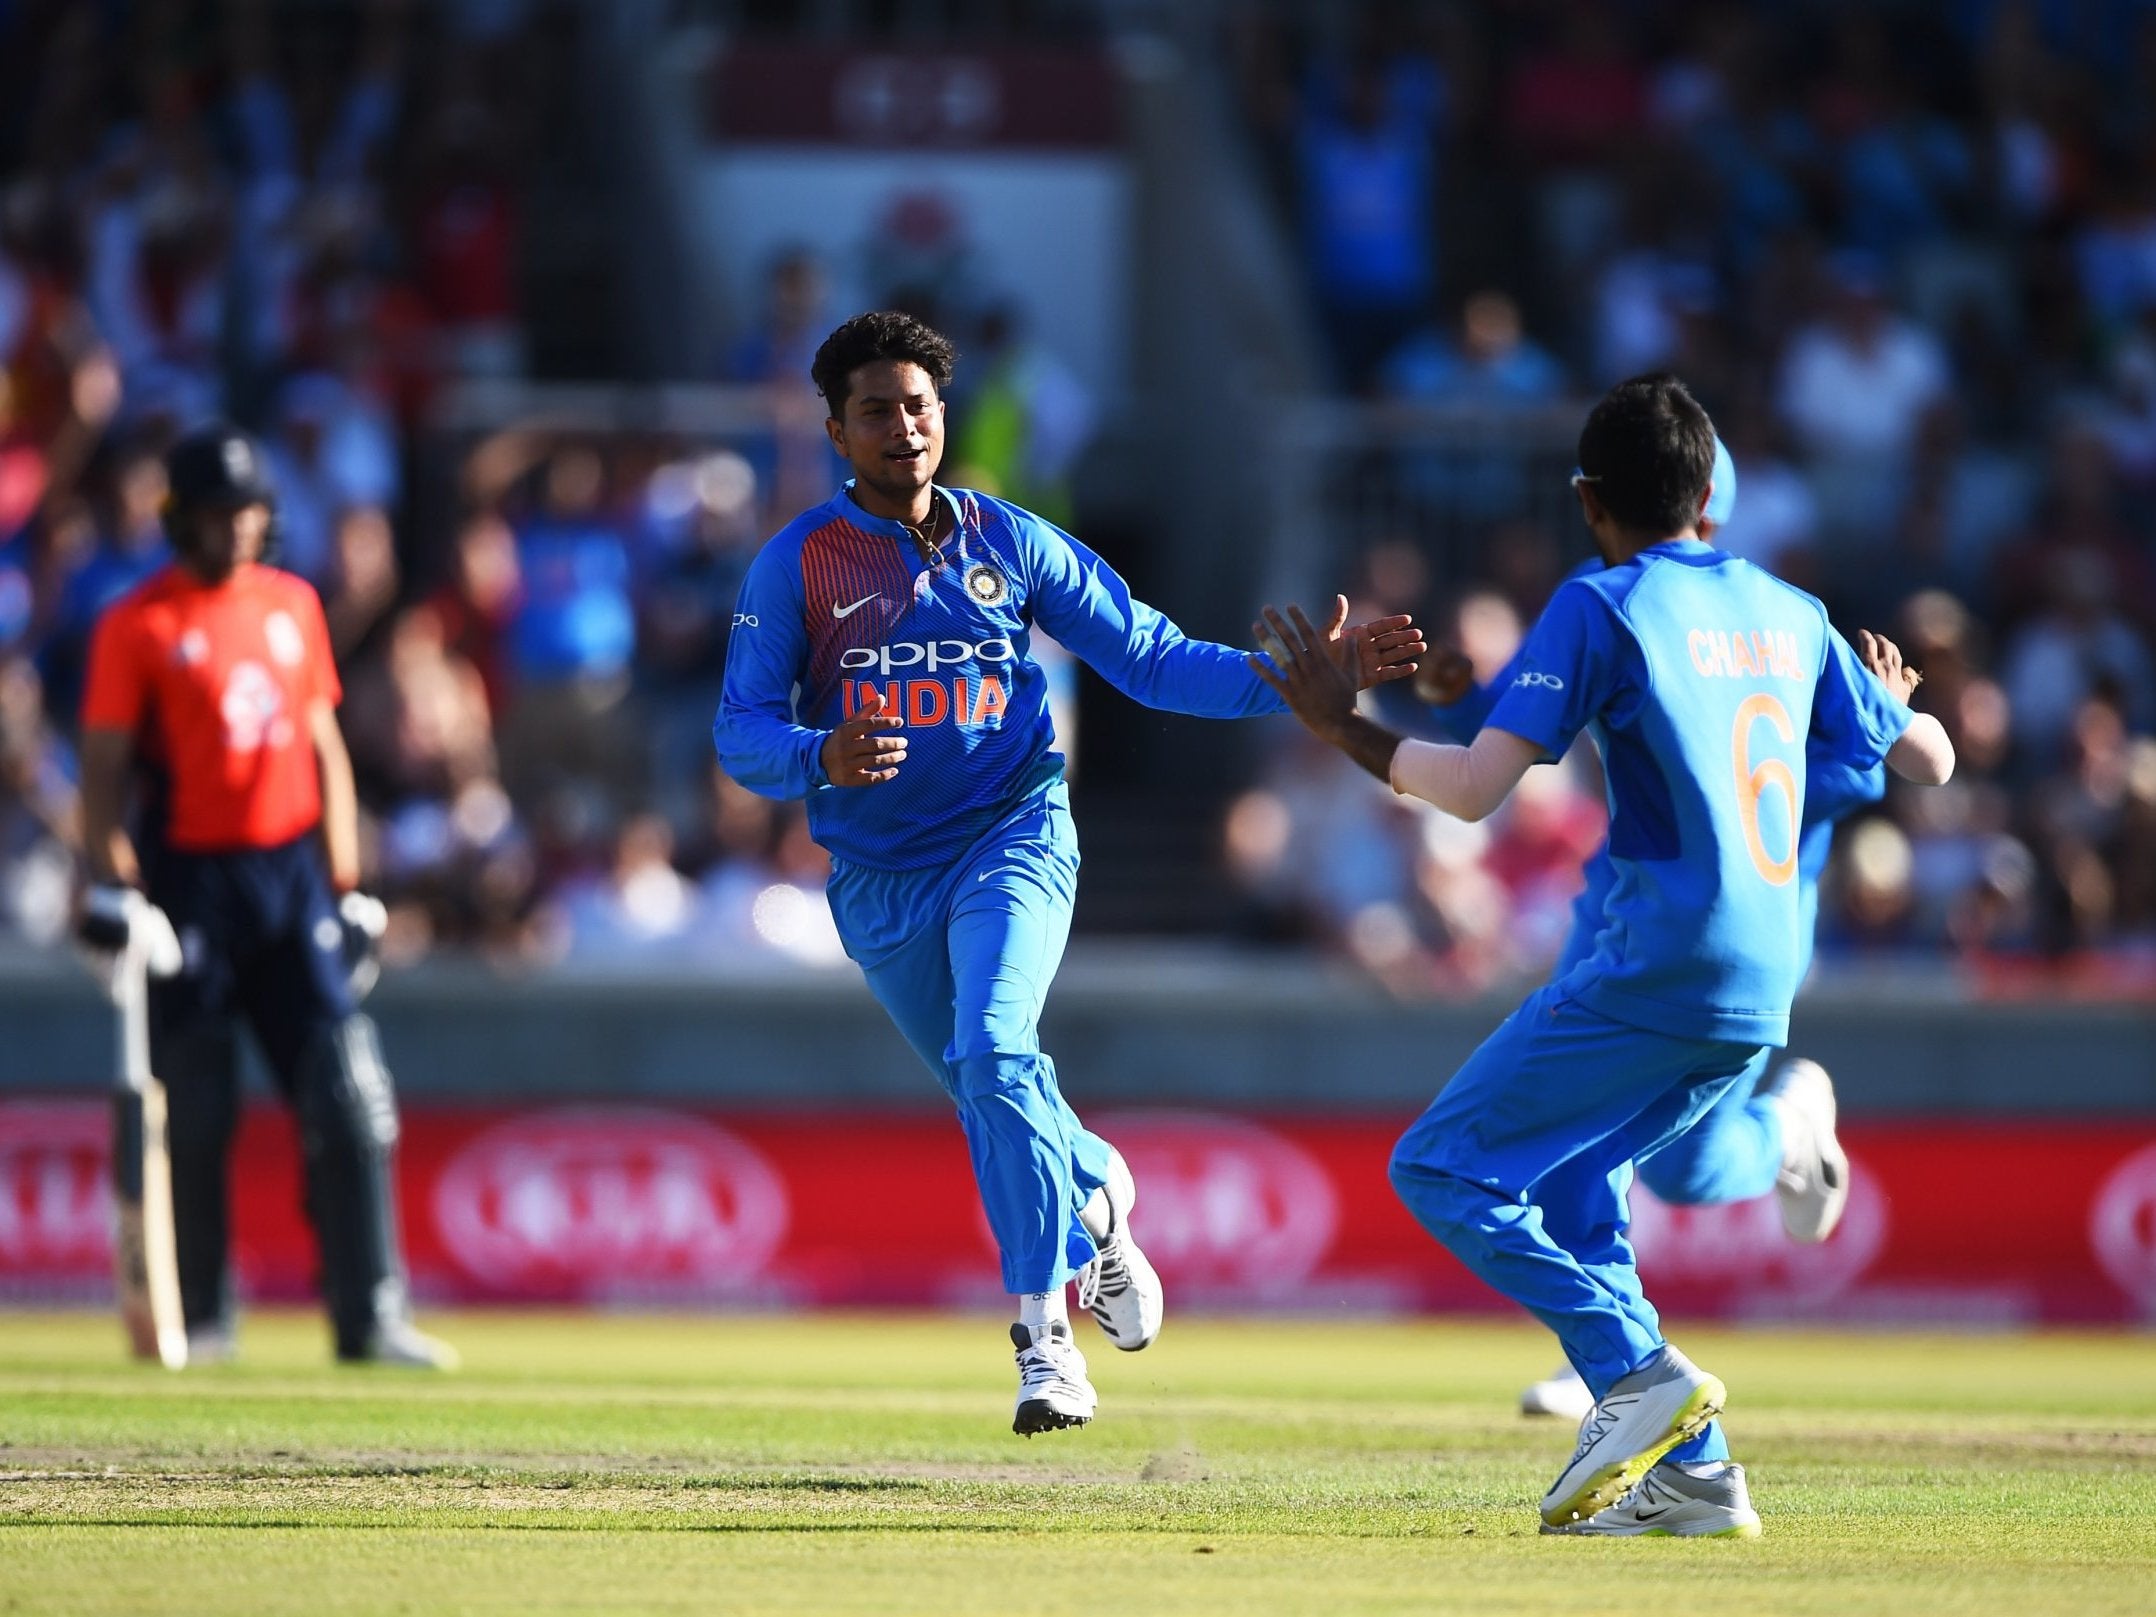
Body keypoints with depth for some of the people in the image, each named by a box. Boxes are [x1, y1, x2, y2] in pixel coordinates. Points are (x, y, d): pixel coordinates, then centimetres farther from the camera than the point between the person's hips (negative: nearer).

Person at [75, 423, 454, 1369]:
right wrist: (114, 888, -16)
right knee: (193, 1113, -1)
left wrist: (345, 887, 11)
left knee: (349, 1103, -3)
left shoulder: (293, 606, 12)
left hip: (292, 870, 4)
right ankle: (197, 1317, 11)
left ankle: (371, 1318, -2)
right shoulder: (138, 625, -2)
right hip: (190, 875, -4)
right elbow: (103, 767, -5)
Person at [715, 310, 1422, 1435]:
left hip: (1012, 839, -2)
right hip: (879, 878, 2)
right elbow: (742, 731, -7)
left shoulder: (1010, 543, 1)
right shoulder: (797, 563, -3)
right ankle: (1096, 1203, 45)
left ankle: (1044, 1329, -19)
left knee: (992, 1054, -25)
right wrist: (819, 759, -29)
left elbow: (1149, 657, 2)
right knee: (986, 1091, 11)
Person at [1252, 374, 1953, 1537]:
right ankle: (1687, 1468, 12)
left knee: (1442, 1171, -1)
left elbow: (1475, 789, -12)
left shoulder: (1601, 605, -4)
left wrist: (1343, 726, 1)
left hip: (1659, 966, -7)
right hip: (1762, 999, 7)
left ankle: (1641, 1374, -15)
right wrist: (1893, 697, 45)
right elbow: (1928, 760, 23)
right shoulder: (1792, 615, 14)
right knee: (1562, 1181, 21)